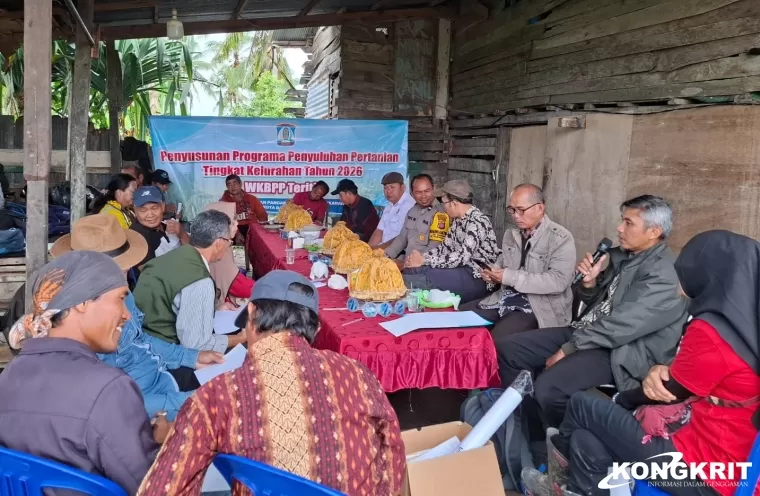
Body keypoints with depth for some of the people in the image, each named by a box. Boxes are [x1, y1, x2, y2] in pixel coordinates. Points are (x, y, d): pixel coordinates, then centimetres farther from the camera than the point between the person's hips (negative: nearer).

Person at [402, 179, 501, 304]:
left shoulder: (477, 222, -18)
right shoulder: (458, 220, 11)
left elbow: (461, 257, -25)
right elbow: (445, 247, 14)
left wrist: (424, 261, -21)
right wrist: (421, 257, -4)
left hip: (479, 279, -8)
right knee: (412, 270, -11)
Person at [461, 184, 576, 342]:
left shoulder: (561, 238, -11)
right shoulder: (511, 234, 11)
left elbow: (558, 281, -21)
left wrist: (511, 277, -22)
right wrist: (493, 273, -1)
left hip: (540, 307, -7)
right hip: (506, 299, 7)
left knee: (496, 340, -30)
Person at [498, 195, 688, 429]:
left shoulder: (662, 275, -17)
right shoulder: (621, 255, 10)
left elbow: (620, 327, -22)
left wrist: (568, 349, -17)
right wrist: (590, 281, -5)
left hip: (619, 352, -9)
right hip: (586, 331, 9)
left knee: (549, 388, -31)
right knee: (509, 350, -1)